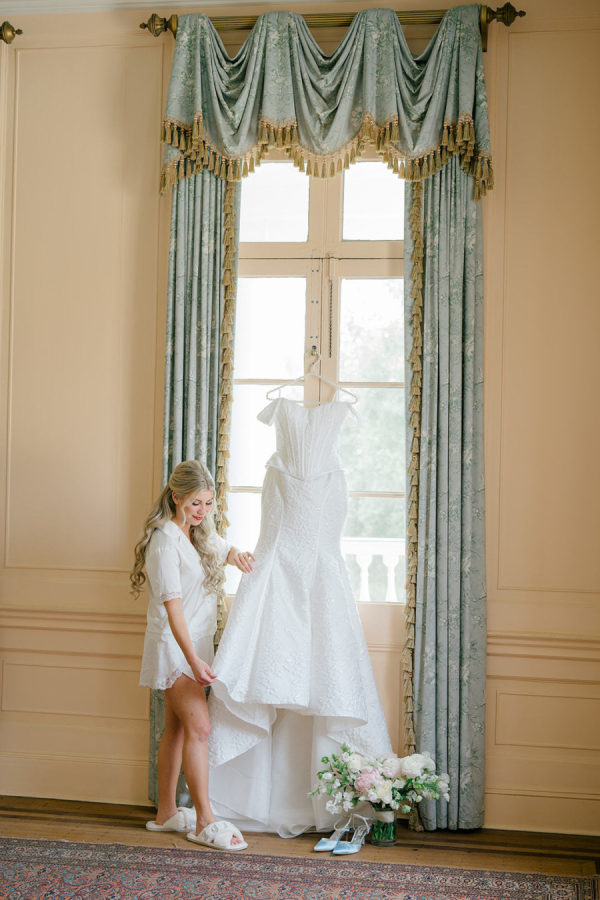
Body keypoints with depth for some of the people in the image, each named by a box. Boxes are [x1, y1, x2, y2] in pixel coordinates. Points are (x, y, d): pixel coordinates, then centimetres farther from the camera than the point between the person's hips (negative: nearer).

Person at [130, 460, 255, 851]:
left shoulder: (200, 534, 9)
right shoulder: (165, 541, -18)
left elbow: (224, 548, 29)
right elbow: (173, 607, -23)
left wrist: (237, 555, 2)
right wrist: (193, 660, -29)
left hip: (195, 643, 9)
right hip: (174, 645, -9)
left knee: (177, 728, 13)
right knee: (198, 728, -12)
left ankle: (166, 813, 21)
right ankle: (205, 821, -8)